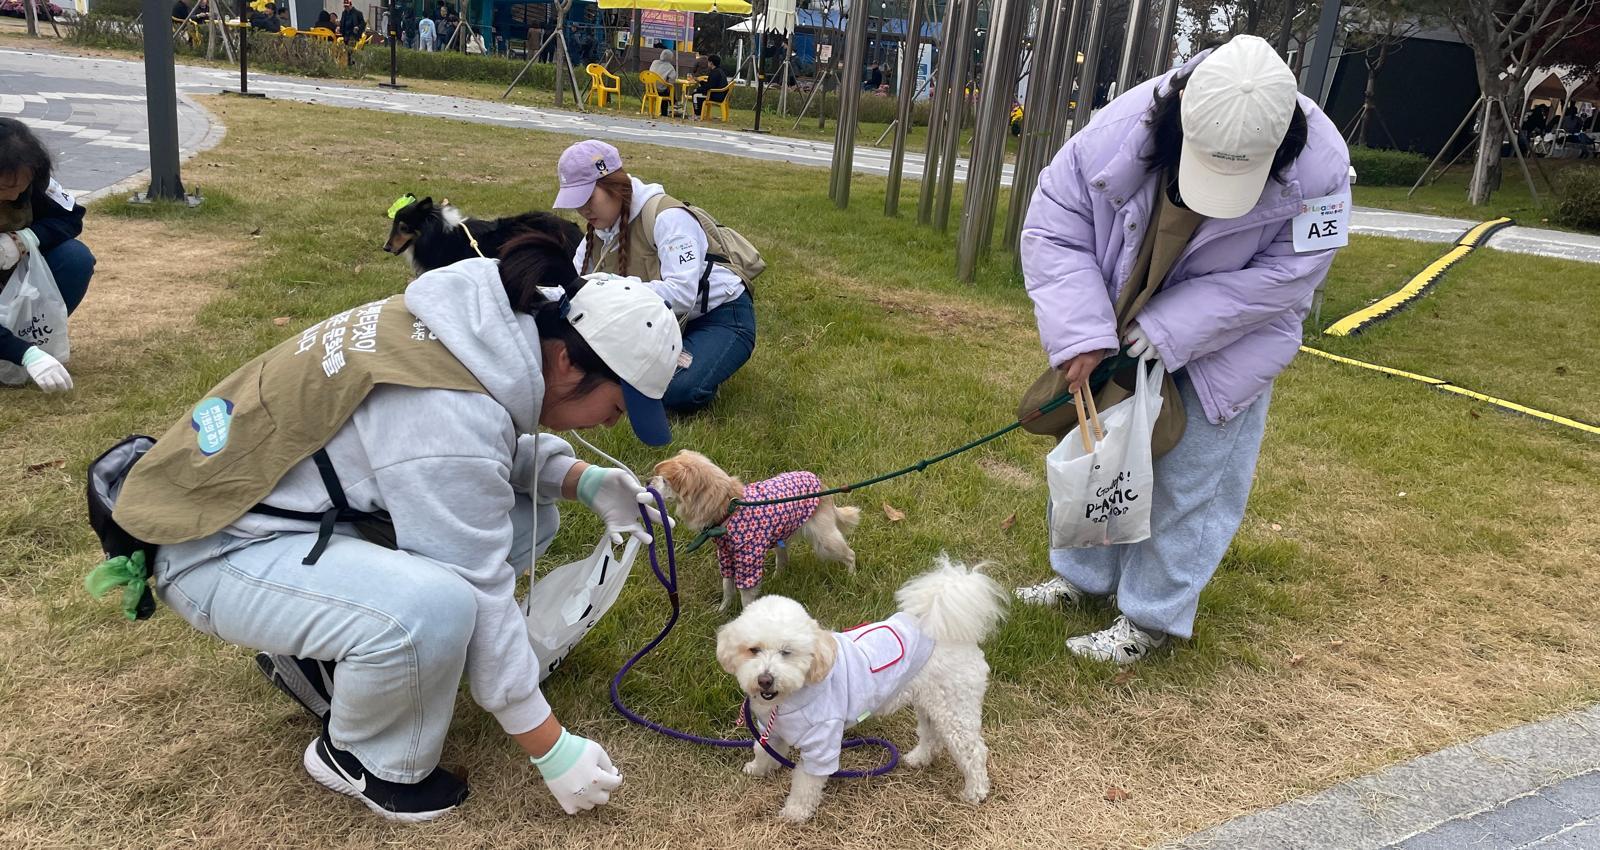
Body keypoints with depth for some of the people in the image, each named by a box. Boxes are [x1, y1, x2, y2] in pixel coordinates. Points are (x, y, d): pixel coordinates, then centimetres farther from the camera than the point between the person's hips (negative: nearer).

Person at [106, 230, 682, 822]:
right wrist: (553, 751, -17)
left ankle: (325, 653, 11)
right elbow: (480, 597, -26)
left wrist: (585, 480, -7)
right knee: (433, 606, -34)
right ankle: (361, 758, -1)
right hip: (223, 546, -9)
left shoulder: (488, 325, -6)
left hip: (313, 503, 9)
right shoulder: (450, 417, -32)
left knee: (522, 516, 1)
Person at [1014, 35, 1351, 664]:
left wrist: (1168, 331, -29)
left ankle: (1151, 617, 20)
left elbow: (1285, 275, -24)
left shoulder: (1319, 168, -30)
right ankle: (1083, 575, 37)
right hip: (1118, 333, 3)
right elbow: (1052, 228, -22)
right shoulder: (1120, 130, -29)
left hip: (1225, 347, -2)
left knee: (1189, 483, 2)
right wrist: (1082, 335, -32)